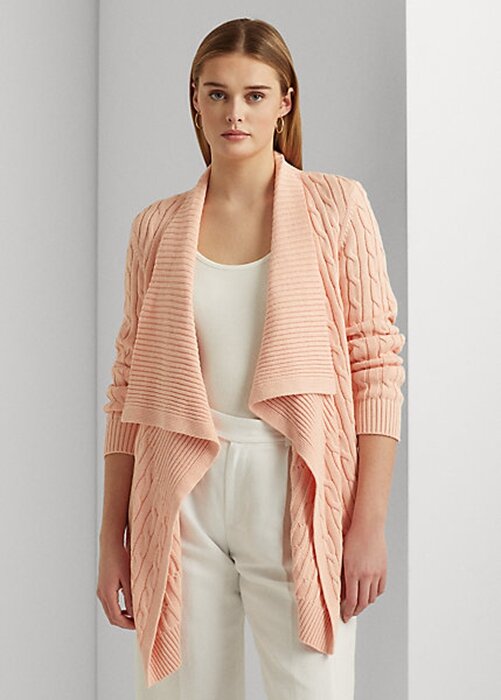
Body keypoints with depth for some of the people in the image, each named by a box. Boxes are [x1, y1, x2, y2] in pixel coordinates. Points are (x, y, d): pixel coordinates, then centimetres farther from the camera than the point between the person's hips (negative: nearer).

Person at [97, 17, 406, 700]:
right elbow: (129, 387, 9)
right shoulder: (158, 226, 8)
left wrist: (371, 525, -9)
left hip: (295, 500, -2)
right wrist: (112, 539, 7)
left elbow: (377, 367, -2)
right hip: (183, 499, 2)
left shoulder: (336, 206, 2)